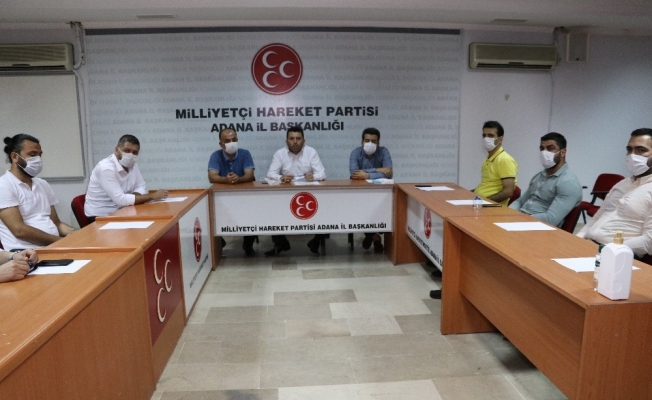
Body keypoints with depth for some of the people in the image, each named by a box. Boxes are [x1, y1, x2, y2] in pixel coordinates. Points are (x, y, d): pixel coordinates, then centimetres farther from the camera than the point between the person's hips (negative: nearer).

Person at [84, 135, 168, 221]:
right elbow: (120, 199, -28)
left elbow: (141, 187, 5)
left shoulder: (132, 164, 2)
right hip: (101, 216, -7)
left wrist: (132, 198, -17)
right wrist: (152, 196, -23)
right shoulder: (106, 168, -23)